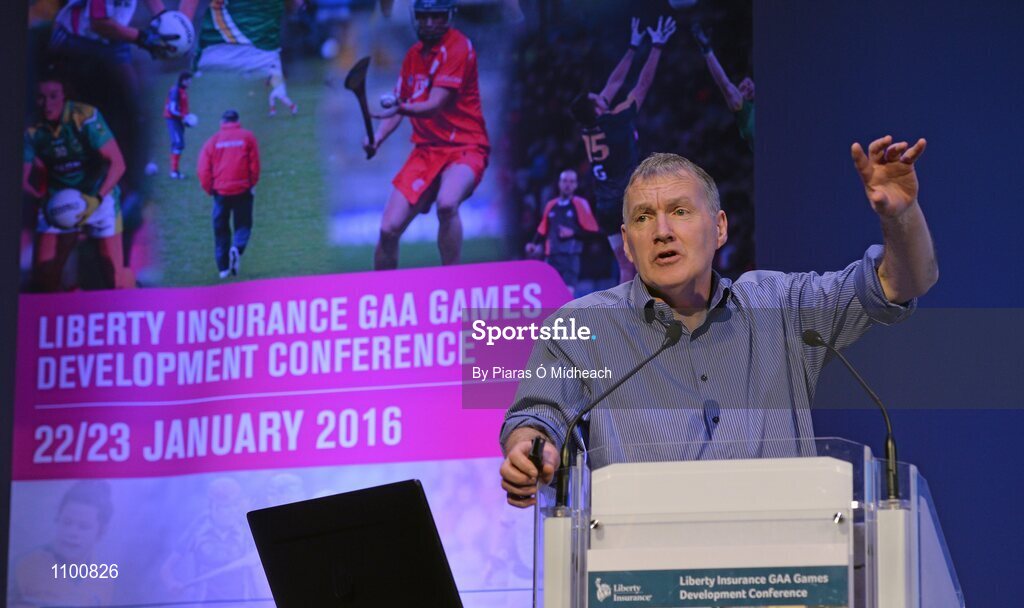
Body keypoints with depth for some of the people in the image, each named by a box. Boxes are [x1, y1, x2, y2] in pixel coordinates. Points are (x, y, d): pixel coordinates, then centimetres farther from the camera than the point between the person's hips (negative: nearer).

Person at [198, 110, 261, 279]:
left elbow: (203, 170, -2)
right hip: (242, 190, -1)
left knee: (220, 229, 12)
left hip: (220, 191, 1)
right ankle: (237, 248, -21)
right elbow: (255, 164, -1)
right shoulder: (247, 137, 2)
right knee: (243, 225, 11)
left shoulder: (213, 141, 3)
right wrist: (252, 183, 12)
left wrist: (210, 189, 9)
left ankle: (223, 268, 9)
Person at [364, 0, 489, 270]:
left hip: (464, 148, -6)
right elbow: (398, 103, 16)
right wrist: (378, 137, -4)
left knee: (446, 203, -37)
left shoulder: (458, 47, -10)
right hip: (426, 150, 6)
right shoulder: (413, 55, 11)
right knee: (388, 230, -5)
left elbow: (435, 105, -20)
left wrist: (402, 109, -41)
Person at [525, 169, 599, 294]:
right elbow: (543, 230, 22)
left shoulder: (580, 204, 1)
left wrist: (573, 233, -13)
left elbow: (592, 231, -1)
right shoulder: (551, 205, 14)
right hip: (551, 256, 5)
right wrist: (535, 244, 7)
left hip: (571, 256, -5)